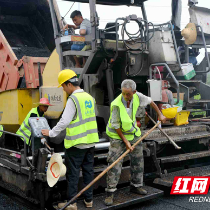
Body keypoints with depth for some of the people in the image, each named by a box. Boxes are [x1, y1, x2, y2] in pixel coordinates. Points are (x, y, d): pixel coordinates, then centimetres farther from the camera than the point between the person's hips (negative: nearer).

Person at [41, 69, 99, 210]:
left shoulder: (73, 99, -15)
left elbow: (64, 121, -19)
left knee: (73, 173, 3)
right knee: (88, 171, 14)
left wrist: (51, 133, -8)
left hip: (76, 143, -7)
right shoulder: (90, 97, 9)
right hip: (90, 142, 7)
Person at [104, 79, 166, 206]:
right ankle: (110, 192, -2)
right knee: (115, 163, -11)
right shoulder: (116, 104, -27)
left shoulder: (137, 97, -13)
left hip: (133, 133, 6)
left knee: (138, 161, 12)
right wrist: (125, 141, -17)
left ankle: (136, 186, 30)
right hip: (118, 135, -5)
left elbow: (150, 101, 10)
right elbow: (116, 126, -19)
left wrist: (160, 114, 13)